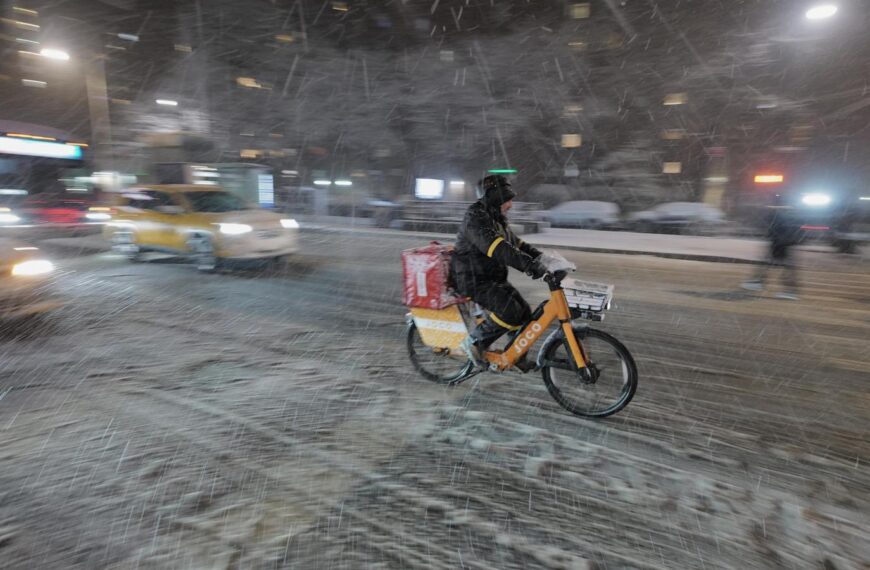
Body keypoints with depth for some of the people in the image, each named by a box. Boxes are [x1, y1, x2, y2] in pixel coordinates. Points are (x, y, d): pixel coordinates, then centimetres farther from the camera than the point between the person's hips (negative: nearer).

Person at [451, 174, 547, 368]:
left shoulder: (497, 218, 14)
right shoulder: (476, 217, -19)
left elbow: (515, 243, 19)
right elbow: (497, 248, -34)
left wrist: (540, 256, 5)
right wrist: (529, 264, -41)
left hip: (493, 278, 10)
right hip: (473, 280, -10)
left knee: (523, 312, 3)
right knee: (509, 310, -25)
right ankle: (474, 341, -7)